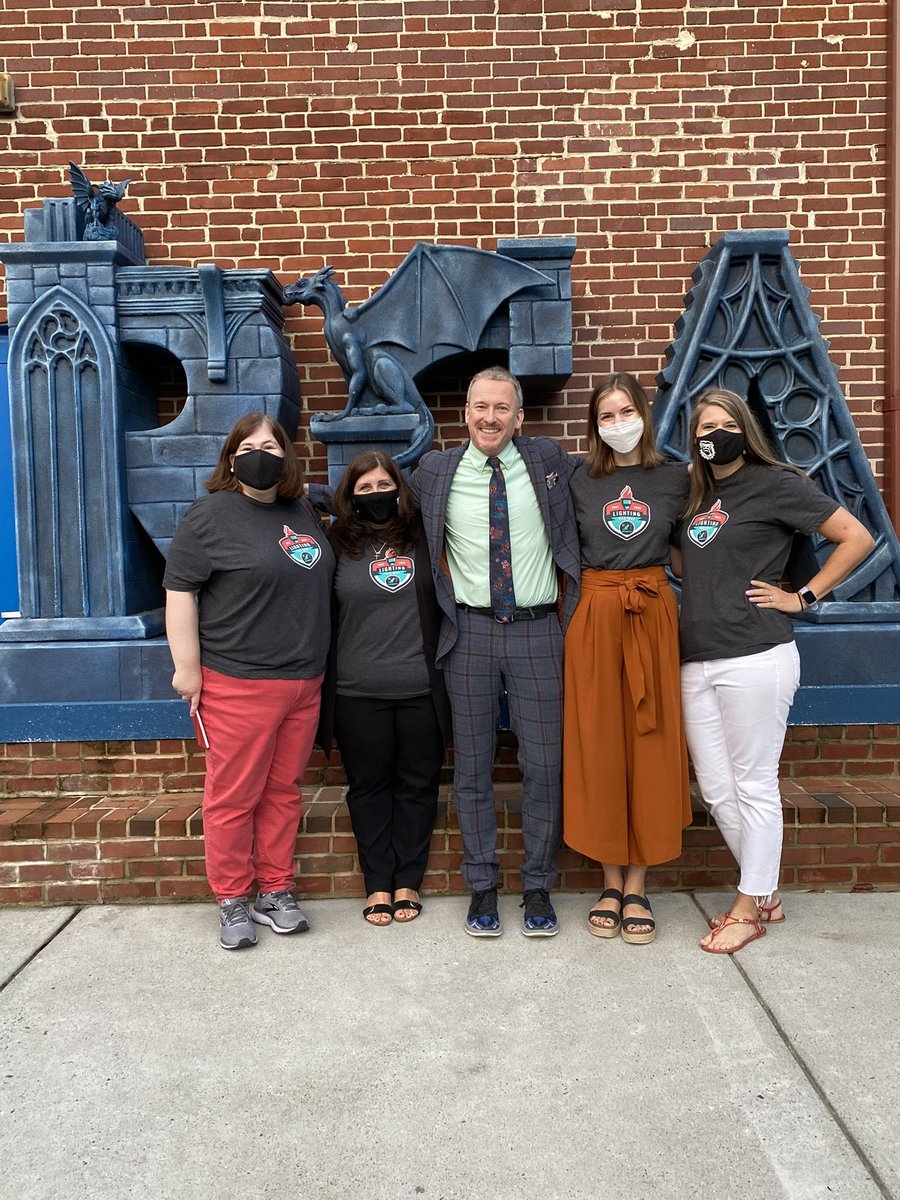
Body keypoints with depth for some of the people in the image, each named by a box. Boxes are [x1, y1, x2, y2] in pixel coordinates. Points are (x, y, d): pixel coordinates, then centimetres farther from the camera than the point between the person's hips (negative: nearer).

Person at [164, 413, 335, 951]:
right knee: (234, 796, 2)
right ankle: (233, 902, 18)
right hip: (238, 684, -5)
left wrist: (315, 668, 20)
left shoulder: (303, 511, 12)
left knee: (283, 792, 12)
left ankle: (276, 892, 25)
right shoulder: (211, 516, -6)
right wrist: (187, 668, -12)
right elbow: (179, 591, -8)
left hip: (304, 682, 6)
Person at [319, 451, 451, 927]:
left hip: (421, 688, 1)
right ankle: (378, 883, 23)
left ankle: (408, 881, 23)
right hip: (358, 692, -1)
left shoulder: (421, 538, 6)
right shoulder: (337, 544, 2)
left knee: (417, 784, 9)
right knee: (369, 786, 9)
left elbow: (445, 598, 13)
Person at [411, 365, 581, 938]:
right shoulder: (435, 471, 4)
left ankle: (538, 888, 21)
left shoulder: (549, 459, 4)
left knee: (545, 765, 4)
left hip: (539, 630, 0)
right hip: (470, 632, 0)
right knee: (472, 766, 7)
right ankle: (482, 886, 23)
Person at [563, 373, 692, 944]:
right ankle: (611, 882, 17)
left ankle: (637, 887, 13)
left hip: (653, 615, 0)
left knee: (650, 743, 2)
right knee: (598, 744, 3)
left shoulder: (677, 478, 7)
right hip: (593, 616, 0)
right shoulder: (580, 482, 7)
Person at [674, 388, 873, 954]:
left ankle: (750, 907, 18)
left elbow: (857, 537, -3)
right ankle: (768, 895, 28)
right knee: (716, 790, 10)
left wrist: (802, 597, -4)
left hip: (754, 658, -7)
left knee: (754, 787, 3)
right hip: (696, 662, 7)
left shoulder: (775, 483, -1)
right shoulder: (694, 495, 17)